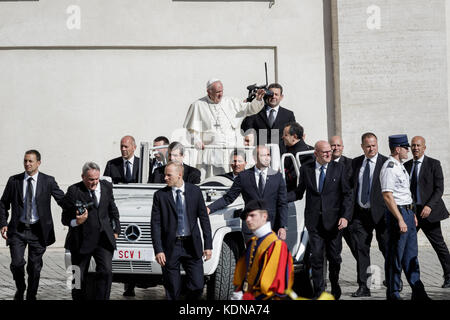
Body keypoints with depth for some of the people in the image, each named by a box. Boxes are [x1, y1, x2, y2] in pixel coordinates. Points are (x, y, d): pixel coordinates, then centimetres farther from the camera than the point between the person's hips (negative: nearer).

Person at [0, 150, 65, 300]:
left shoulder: (48, 181, 0)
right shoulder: (14, 181, 3)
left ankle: (31, 296, 24)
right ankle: (20, 289, 16)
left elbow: (63, 200, 0)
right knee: (17, 263, -12)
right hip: (17, 230, 0)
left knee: (35, 267, 6)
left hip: (38, 231, 0)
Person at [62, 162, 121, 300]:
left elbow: (113, 210, 18)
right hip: (81, 240, -2)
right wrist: (76, 222, -27)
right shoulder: (73, 191, -9)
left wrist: (116, 230, 15)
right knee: (79, 277, 6)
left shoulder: (107, 187, 4)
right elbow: (65, 218, -7)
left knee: (106, 272, -14)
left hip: (103, 239, 2)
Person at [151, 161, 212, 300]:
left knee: (197, 286, 0)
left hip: (192, 246, 1)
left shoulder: (195, 191, 2)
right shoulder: (160, 195, -1)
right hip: (170, 247, -1)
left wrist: (208, 245, 0)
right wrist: (158, 250, -12)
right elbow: (155, 224, -3)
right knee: (172, 290, 2)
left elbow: (204, 218, 5)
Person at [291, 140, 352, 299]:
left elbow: (347, 194, 0)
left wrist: (345, 216, -11)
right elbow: (299, 192, 13)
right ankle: (319, 291, 4)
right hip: (314, 221, 0)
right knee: (316, 257, -3)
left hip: (334, 221, 0)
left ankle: (335, 285, 28)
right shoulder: (305, 169, 5)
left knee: (334, 256, 7)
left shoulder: (339, 168, 2)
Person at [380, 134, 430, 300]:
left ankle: (418, 292, 18)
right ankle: (393, 294, 6)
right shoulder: (389, 168, -16)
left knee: (411, 254, 13)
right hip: (397, 213, -10)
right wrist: (400, 219, -23)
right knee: (395, 255, -2)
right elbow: (387, 196, -21)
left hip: (407, 212, 10)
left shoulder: (400, 166, 15)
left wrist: (412, 213, 22)